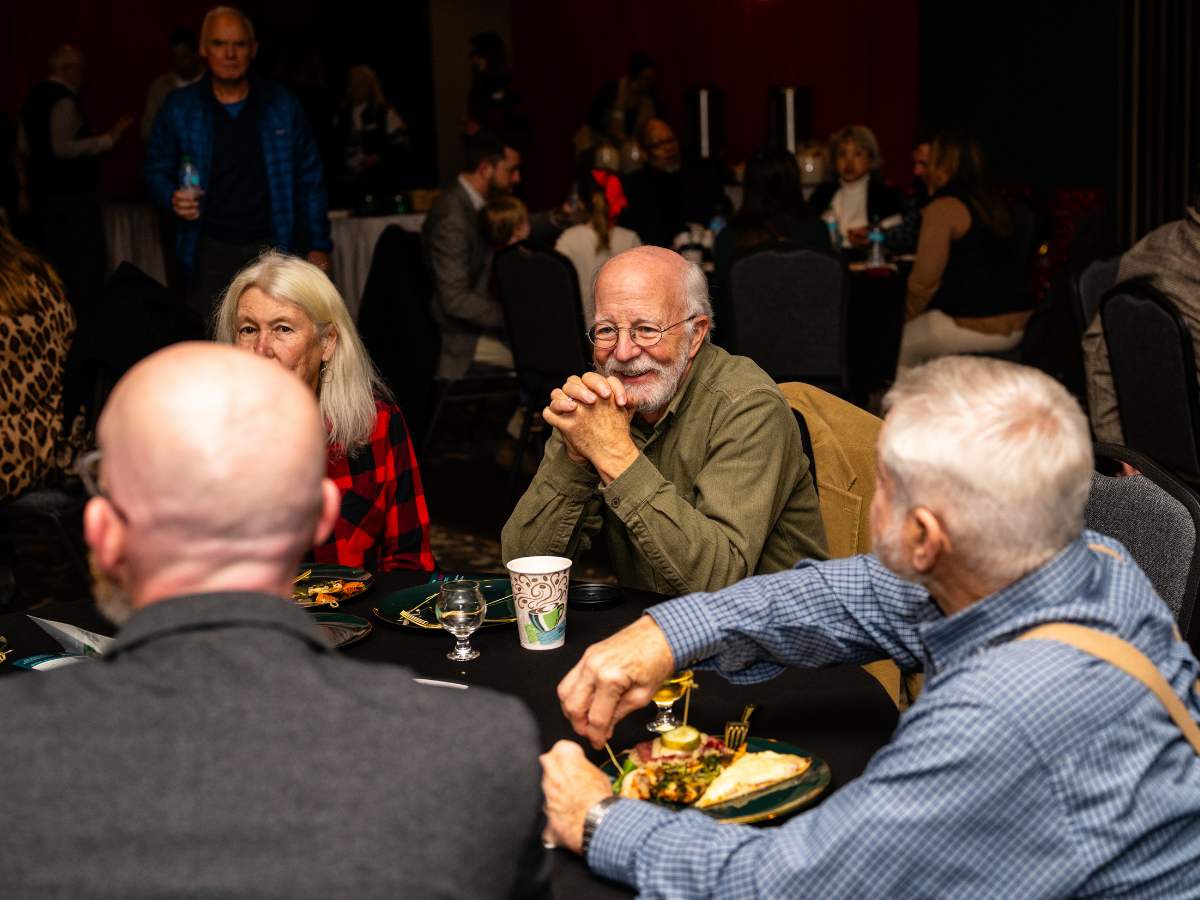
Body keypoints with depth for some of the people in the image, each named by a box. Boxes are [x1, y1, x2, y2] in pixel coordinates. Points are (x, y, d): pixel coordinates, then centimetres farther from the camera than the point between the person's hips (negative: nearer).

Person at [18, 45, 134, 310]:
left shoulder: (34, 97, 12)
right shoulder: (64, 101, -17)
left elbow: (24, 146, 18)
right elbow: (63, 147, -26)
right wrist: (109, 138, -23)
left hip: (43, 189, 9)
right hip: (72, 193, -9)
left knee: (55, 258, 15)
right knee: (89, 259, -3)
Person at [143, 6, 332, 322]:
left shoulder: (283, 105, 6)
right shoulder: (178, 108, 5)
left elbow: (310, 180, 8)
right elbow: (156, 169, 14)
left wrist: (318, 246, 4)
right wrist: (172, 198, -10)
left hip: (274, 246, 0)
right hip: (211, 249, 0)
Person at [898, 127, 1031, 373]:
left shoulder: (943, 208, -12)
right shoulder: (993, 202, 14)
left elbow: (925, 279, -12)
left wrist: (910, 312, 8)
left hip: (977, 327, -8)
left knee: (901, 345, 11)